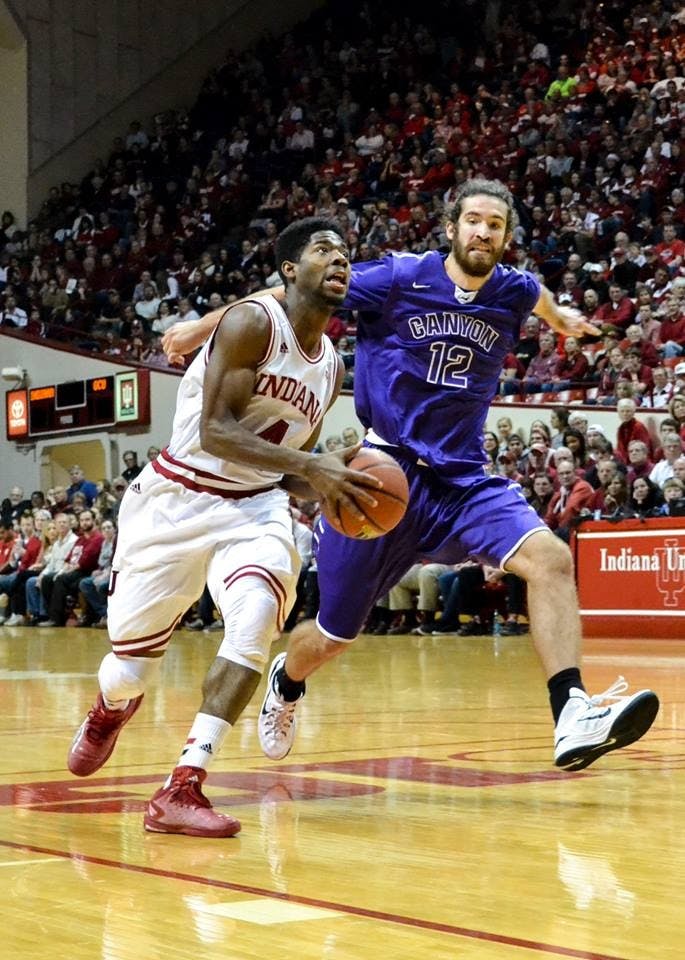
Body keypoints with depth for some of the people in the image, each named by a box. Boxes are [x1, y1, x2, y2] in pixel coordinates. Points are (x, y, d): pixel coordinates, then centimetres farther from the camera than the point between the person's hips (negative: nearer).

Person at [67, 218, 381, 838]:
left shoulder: (332, 366, 8)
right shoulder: (252, 322, -14)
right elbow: (214, 431, -24)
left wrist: (331, 487, -4)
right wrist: (310, 466, -30)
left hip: (254, 506, 5)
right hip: (175, 500, -4)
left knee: (257, 617, -29)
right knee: (133, 666, 5)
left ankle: (183, 789, -27)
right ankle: (111, 708, 47)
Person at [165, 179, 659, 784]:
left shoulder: (512, 292, 4)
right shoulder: (401, 278, -8)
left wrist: (562, 318, 53)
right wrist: (205, 325, 0)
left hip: (460, 479, 3)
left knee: (550, 557, -25)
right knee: (333, 637, 8)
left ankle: (573, 718, -32)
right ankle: (286, 683, 44)